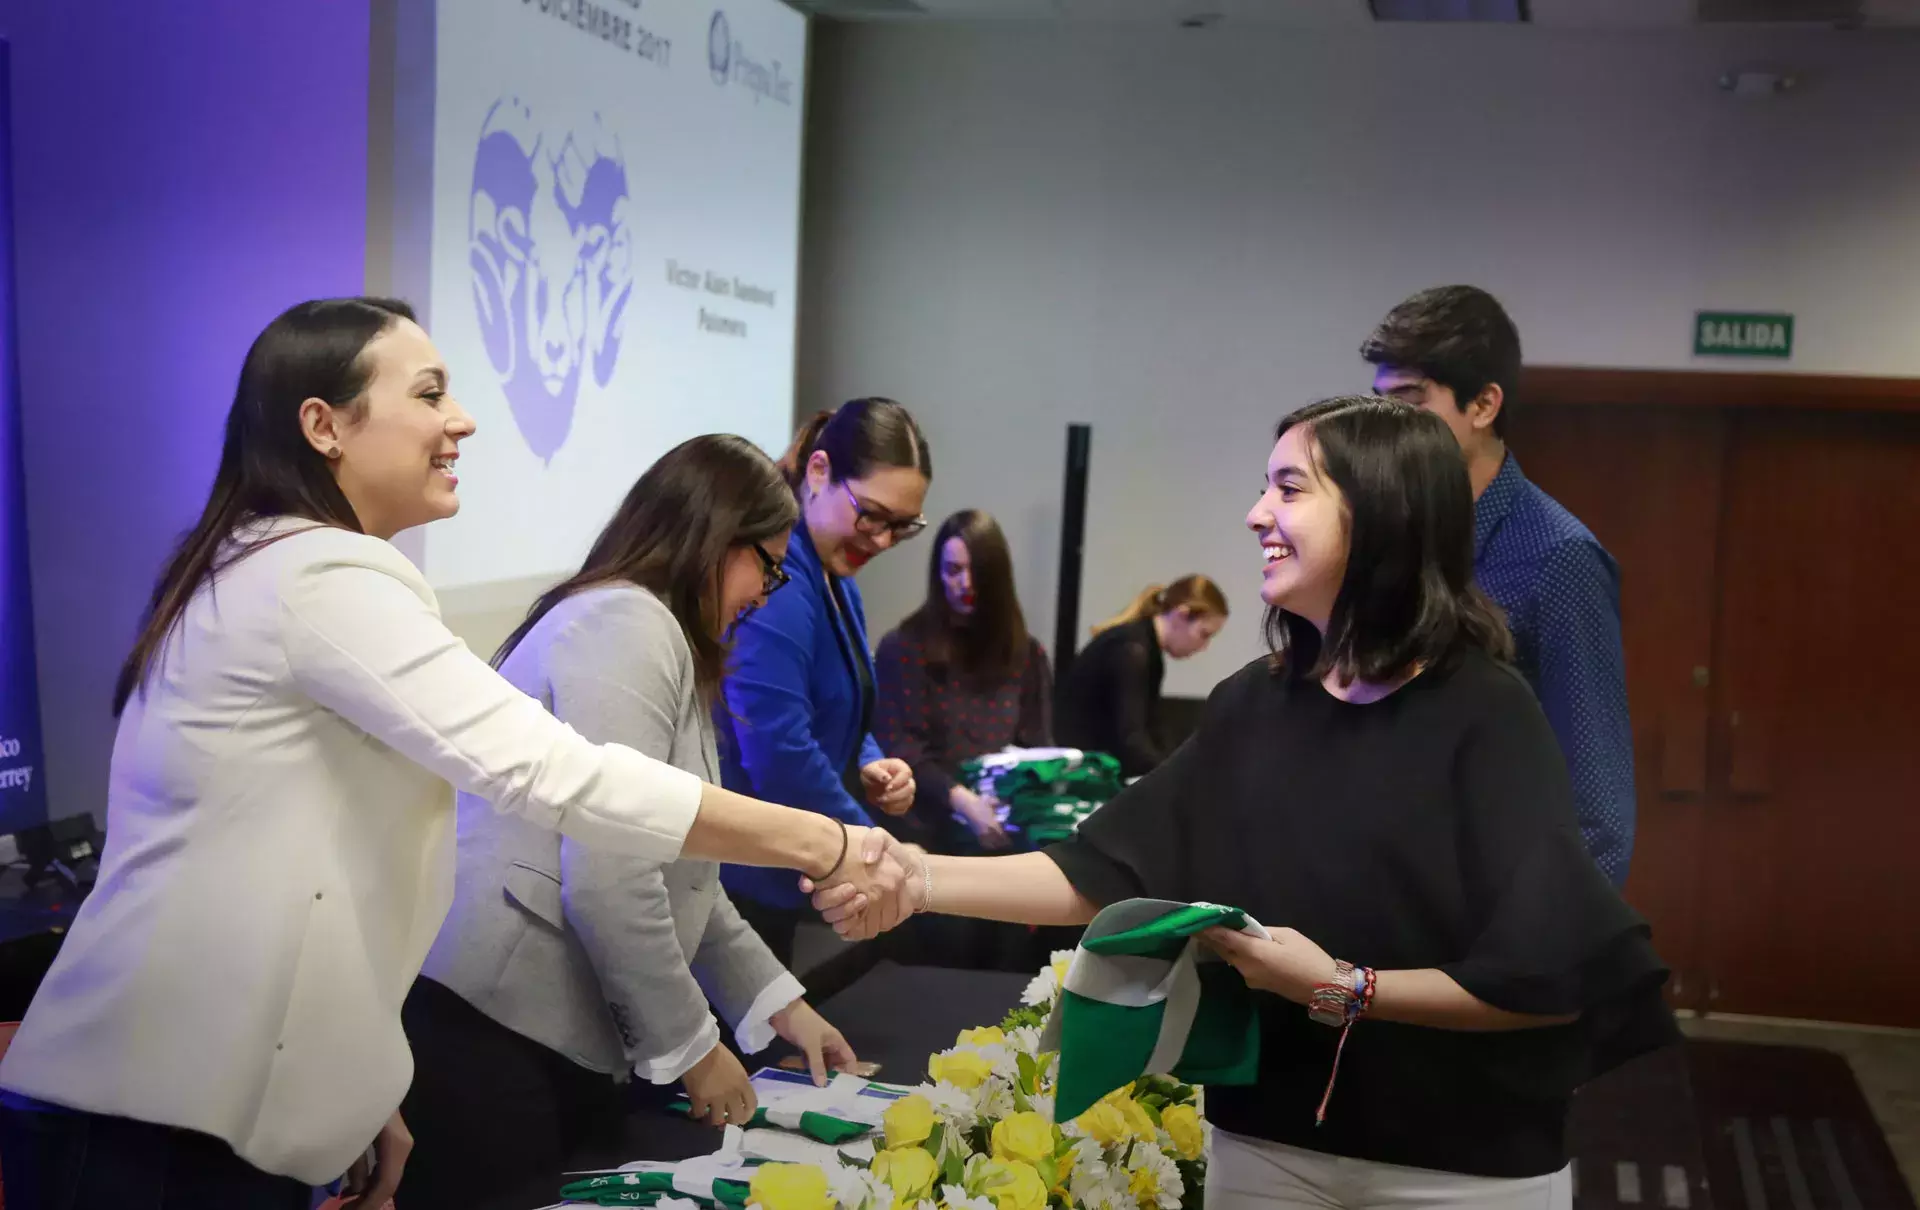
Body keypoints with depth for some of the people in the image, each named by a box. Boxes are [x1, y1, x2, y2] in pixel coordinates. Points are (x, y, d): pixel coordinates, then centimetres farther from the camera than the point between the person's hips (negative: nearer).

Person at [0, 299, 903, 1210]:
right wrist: (821, 844, -21)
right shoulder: (323, 577, -18)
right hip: (158, 1120, -10)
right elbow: (546, 773, -26)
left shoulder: (258, 570, 15)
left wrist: (360, 1095, 16)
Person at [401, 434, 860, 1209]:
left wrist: (775, 1000, 20)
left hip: (549, 1024, 10)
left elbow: (672, 872, 22)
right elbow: (607, 877, -22)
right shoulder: (627, 624, -13)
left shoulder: (648, 633, 20)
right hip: (485, 1016, -10)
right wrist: (691, 1045, -11)